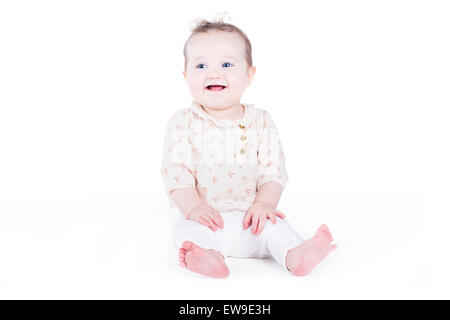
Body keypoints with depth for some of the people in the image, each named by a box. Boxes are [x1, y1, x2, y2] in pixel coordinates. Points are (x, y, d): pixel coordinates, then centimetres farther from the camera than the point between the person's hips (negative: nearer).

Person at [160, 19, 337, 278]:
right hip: (204, 218, -1)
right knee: (189, 229, -30)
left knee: (274, 223, -24)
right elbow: (176, 171, -7)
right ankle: (210, 257, -54)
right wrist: (194, 208, -20)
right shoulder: (183, 122, -1)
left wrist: (264, 203, -16)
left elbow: (273, 170, 0)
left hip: (250, 217, 2)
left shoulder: (261, 121, 2)